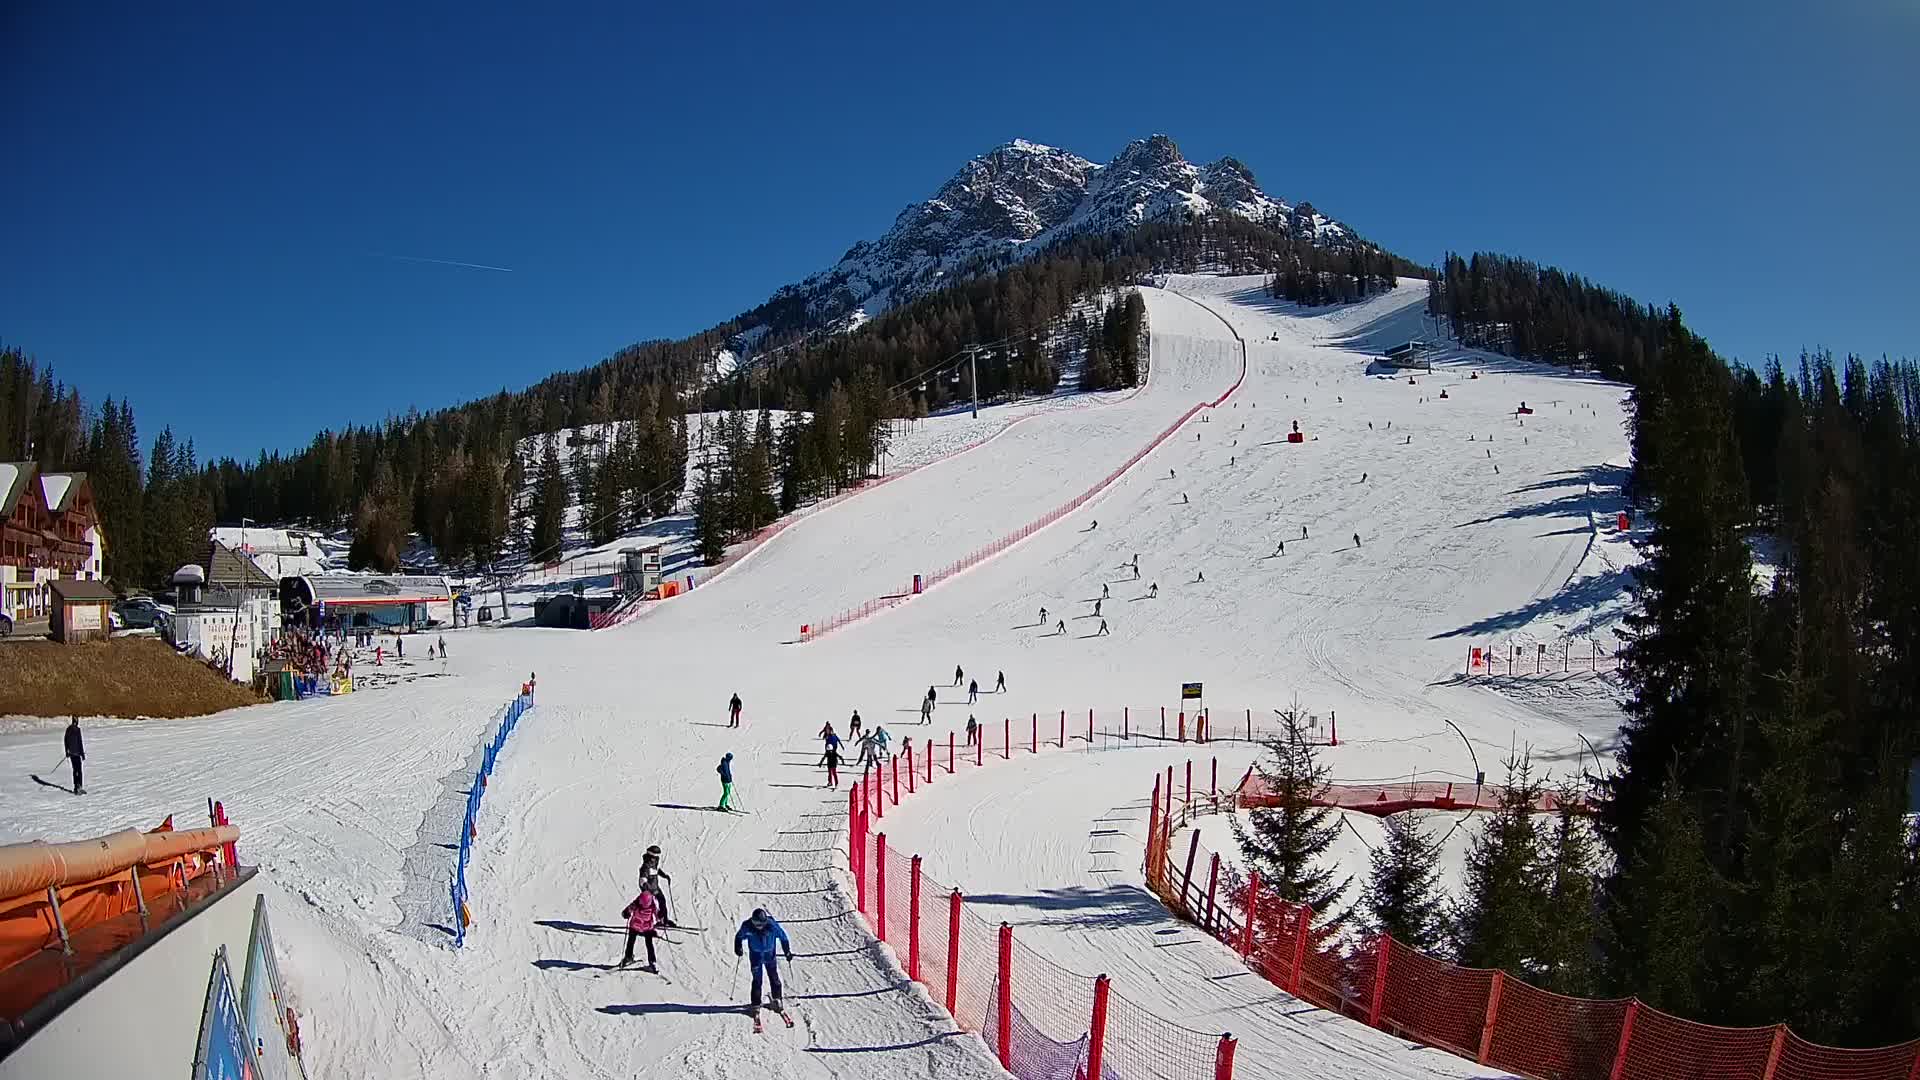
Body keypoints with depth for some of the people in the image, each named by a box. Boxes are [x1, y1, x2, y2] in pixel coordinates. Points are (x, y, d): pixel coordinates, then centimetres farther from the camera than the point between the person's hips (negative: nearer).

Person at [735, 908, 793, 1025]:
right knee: (757, 980, -5)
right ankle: (755, 1005, 5)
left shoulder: (772, 925, -24)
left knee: (774, 978, 8)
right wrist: (738, 947, -15)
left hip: (770, 955, 1)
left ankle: (776, 1001, 27)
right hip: (755, 956, -1)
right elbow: (739, 937, -1)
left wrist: (788, 952, -6)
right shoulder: (747, 926, -22)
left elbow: (783, 937, -8)